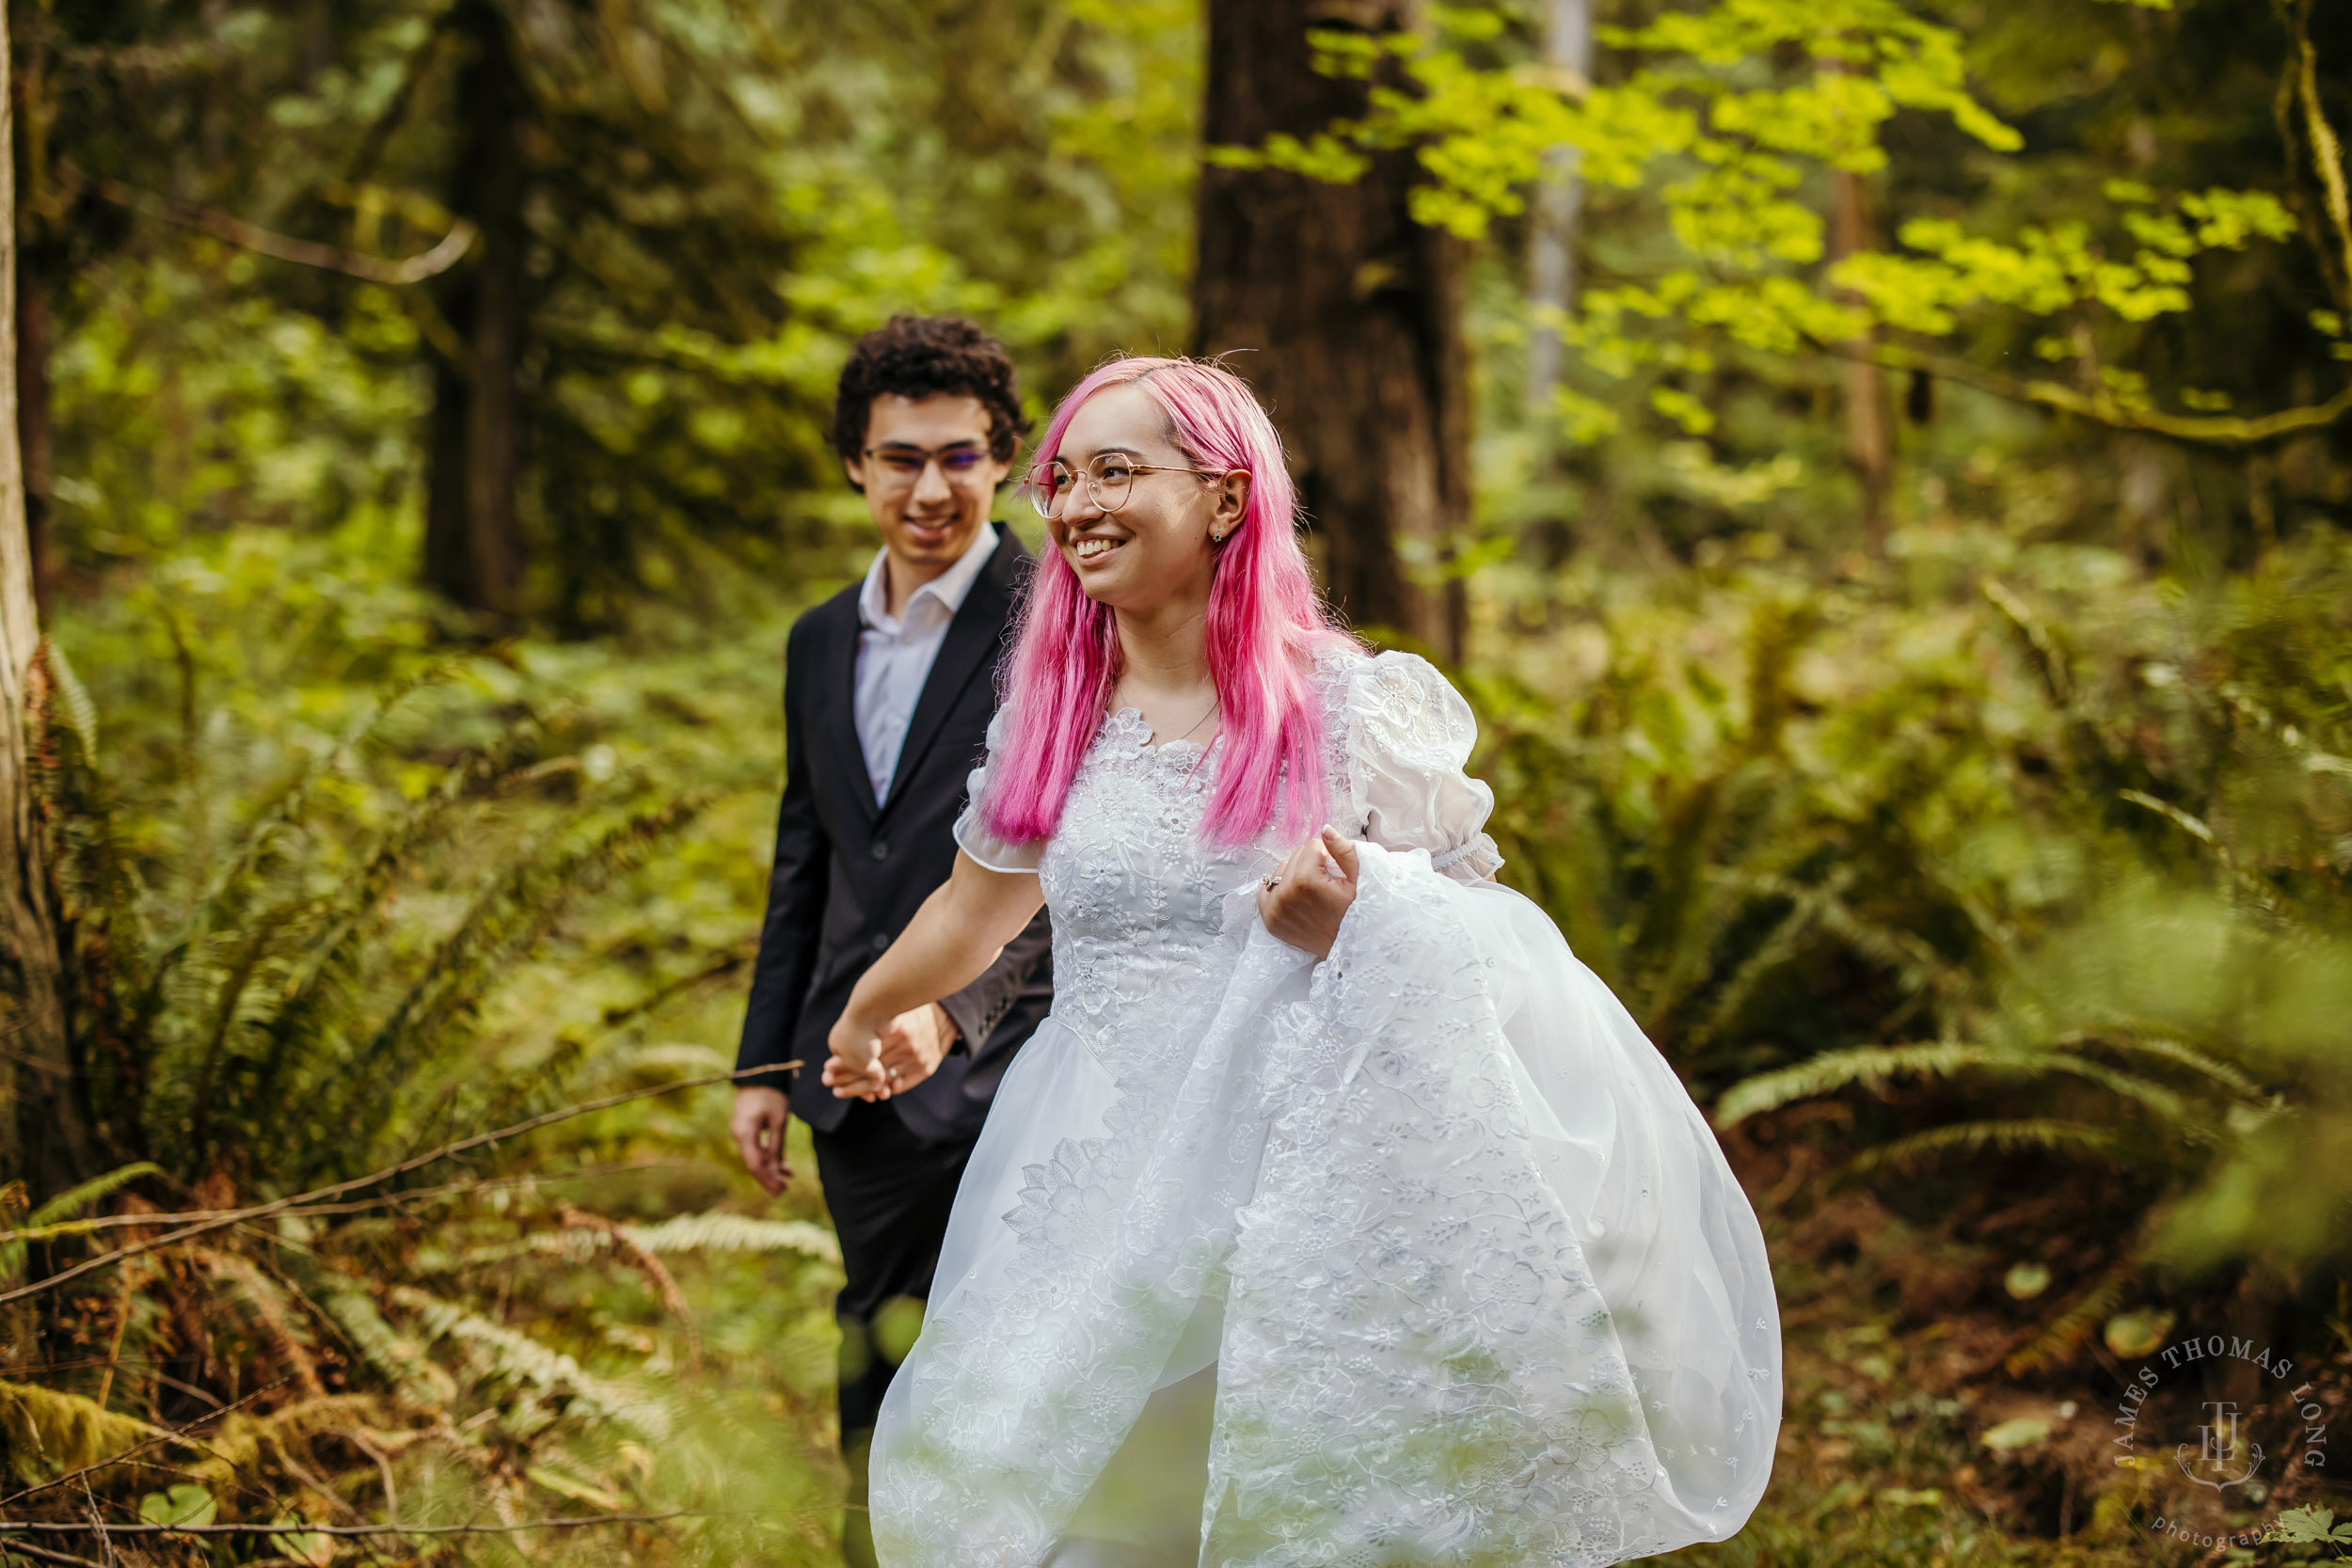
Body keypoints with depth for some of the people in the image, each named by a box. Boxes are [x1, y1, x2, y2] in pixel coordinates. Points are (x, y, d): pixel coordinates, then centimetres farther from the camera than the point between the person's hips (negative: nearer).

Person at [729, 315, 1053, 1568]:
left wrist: (950, 1005, -28)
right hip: (856, 1080, 7)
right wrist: (762, 1065, 17)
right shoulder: (821, 642, 15)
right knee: (878, 1370, 14)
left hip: (1002, 1066, -6)